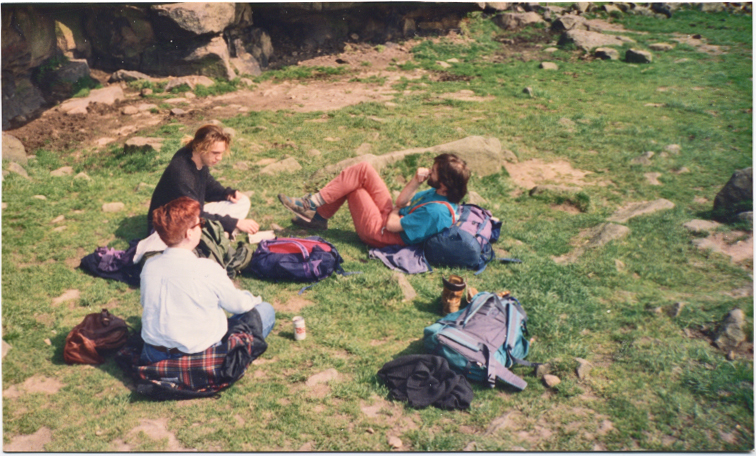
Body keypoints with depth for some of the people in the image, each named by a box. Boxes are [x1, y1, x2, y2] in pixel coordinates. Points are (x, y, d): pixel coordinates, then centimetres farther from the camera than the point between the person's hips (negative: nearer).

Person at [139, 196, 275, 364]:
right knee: (266, 310, 6)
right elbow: (238, 304, -7)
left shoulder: (148, 266, -7)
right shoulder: (206, 269, -22)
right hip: (200, 355, -6)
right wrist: (253, 299, 17)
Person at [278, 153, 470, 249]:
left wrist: (397, 208, -5)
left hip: (379, 232, -9)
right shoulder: (438, 194, -3)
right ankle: (317, 216, 9)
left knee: (352, 186, -7)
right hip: (389, 215, 9)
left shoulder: (436, 212, -31)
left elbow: (391, 225, -26)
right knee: (364, 170, 1)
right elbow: (402, 202, 3)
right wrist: (416, 181, -14)